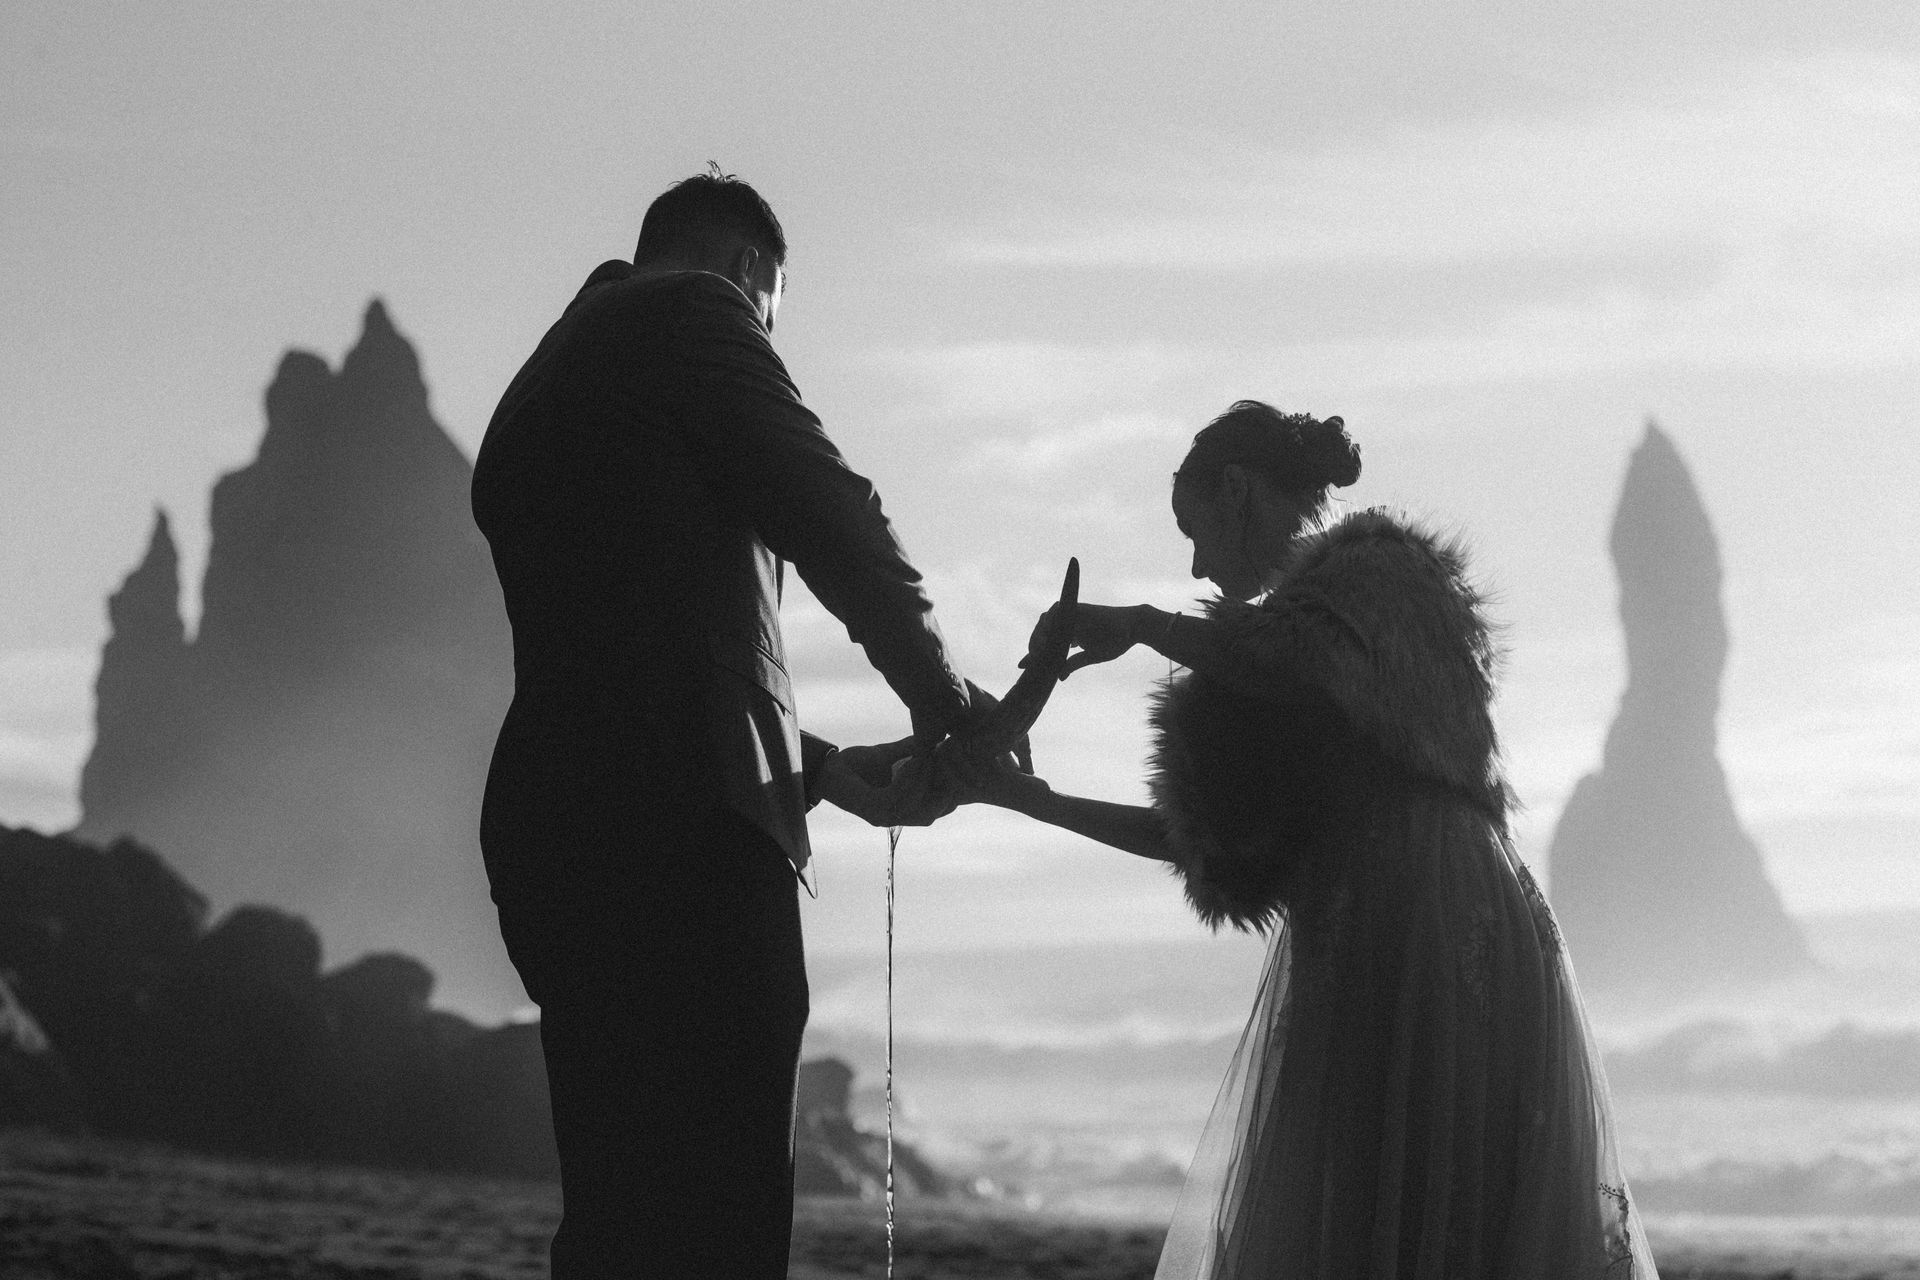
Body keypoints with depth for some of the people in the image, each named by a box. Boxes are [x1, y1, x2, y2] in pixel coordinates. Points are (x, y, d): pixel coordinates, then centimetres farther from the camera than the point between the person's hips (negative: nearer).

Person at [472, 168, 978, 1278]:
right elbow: (831, 515, -4)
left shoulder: (536, 389, 28)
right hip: (684, 833, -9)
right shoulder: (694, 312, 3)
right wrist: (940, 691, 10)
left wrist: (824, 770, 29)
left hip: (554, 823, 9)